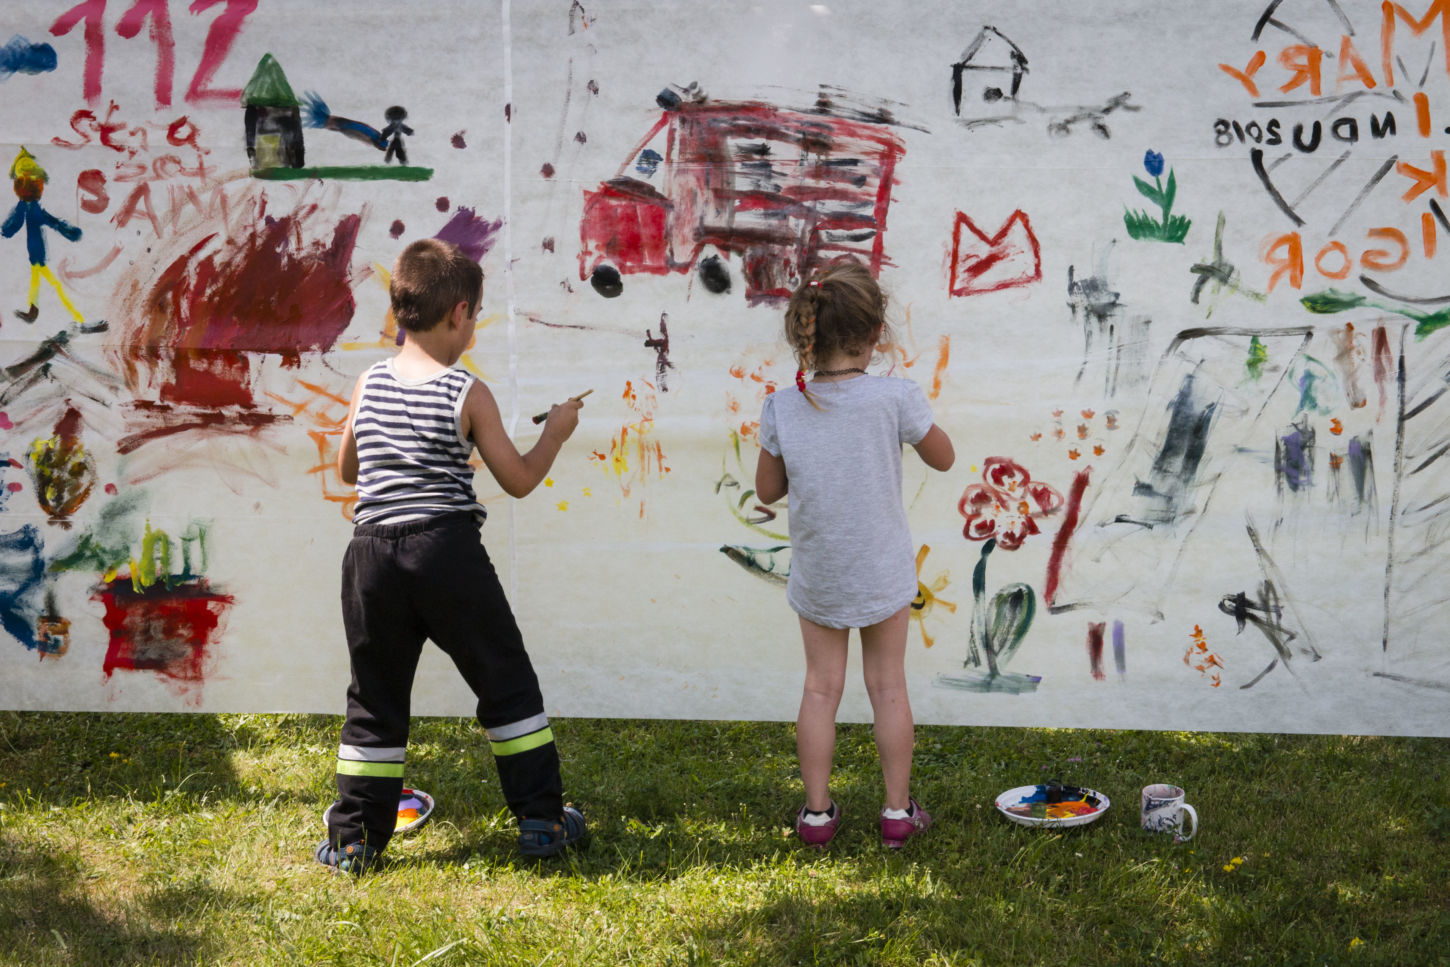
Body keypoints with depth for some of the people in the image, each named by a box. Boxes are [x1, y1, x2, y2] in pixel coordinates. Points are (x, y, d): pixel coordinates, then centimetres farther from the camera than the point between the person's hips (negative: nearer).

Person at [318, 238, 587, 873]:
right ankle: (541, 819, 17)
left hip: (373, 555, 4)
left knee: (375, 700, 14)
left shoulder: (368, 386, 5)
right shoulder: (468, 394, -5)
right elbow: (519, 481, 0)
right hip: (448, 552, -3)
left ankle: (353, 838, 17)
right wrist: (557, 432, 14)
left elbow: (346, 470, 18)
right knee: (506, 683, 11)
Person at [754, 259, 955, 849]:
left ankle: (816, 812, 22)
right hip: (882, 573, -1)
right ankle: (898, 812, 23)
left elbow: (767, 491, -1)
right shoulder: (896, 398, -19)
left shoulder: (783, 409, -13)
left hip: (816, 576, 1)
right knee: (887, 685, 13)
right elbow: (943, 458, -2)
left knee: (822, 687, 14)